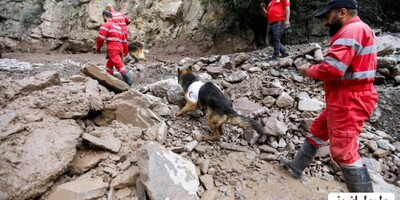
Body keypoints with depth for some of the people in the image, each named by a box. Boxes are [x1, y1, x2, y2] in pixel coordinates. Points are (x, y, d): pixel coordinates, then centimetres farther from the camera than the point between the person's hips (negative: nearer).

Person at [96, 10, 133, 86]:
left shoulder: (106, 25, 0)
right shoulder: (118, 26, 24)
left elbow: (101, 37, -6)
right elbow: (124, 40, 22)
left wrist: (98, 48, 7)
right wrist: (126, 51, 25)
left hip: (113, 49, -8)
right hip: (120, 48, 8)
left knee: (119, 65, -14)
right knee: (109, 65, 19)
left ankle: (128, 80, -22)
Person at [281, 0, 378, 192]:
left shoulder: (352, 31, -19)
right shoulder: (356, 30, 16)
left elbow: (331, 69, -28)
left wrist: (308, 70, -10)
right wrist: (315, 68, 3)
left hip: (348, 103, -11)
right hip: (345, 99, 11)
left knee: (343, 152, -4)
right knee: (316, 131, 20)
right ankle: (297, 166, 36)